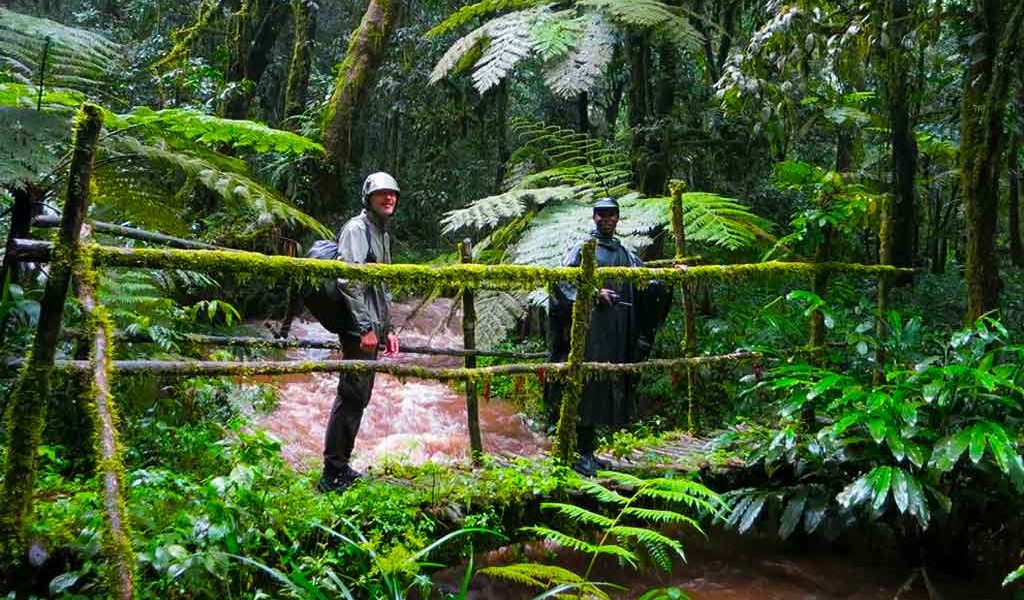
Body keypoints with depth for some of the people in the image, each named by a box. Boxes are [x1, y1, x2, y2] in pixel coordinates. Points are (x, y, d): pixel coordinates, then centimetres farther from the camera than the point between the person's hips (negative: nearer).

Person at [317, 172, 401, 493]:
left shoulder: (382, 234, 22)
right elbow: (349, 282, -19)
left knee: (359, 397, 13)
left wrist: (388, 328, 23)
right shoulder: (357, 229, -8)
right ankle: (333, 474, -3)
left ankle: (340, 467, 22)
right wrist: (366, 327, -21)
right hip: (358, 328, -10)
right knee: (352, 397, -9)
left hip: (372, 328, 10)